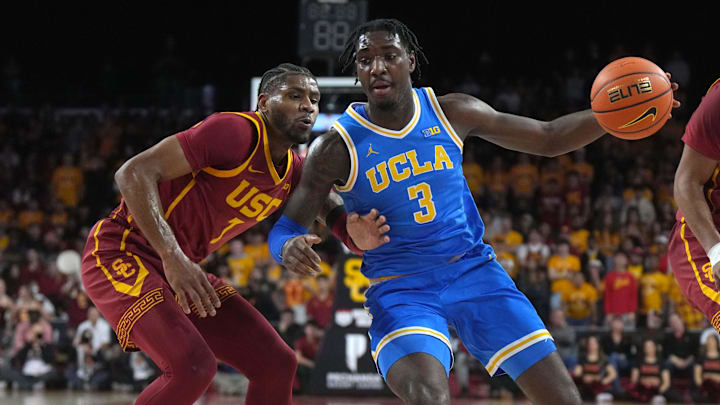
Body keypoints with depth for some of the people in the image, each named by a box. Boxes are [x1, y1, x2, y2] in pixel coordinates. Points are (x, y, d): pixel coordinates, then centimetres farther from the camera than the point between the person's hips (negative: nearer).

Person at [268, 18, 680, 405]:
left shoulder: (452, 112, -1)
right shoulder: (338, 147, -9)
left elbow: (548, 139, 6)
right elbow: (286, 229, -5)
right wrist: (290, 248, -31)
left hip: (475, 271, 4)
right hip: (401, 290, -3)